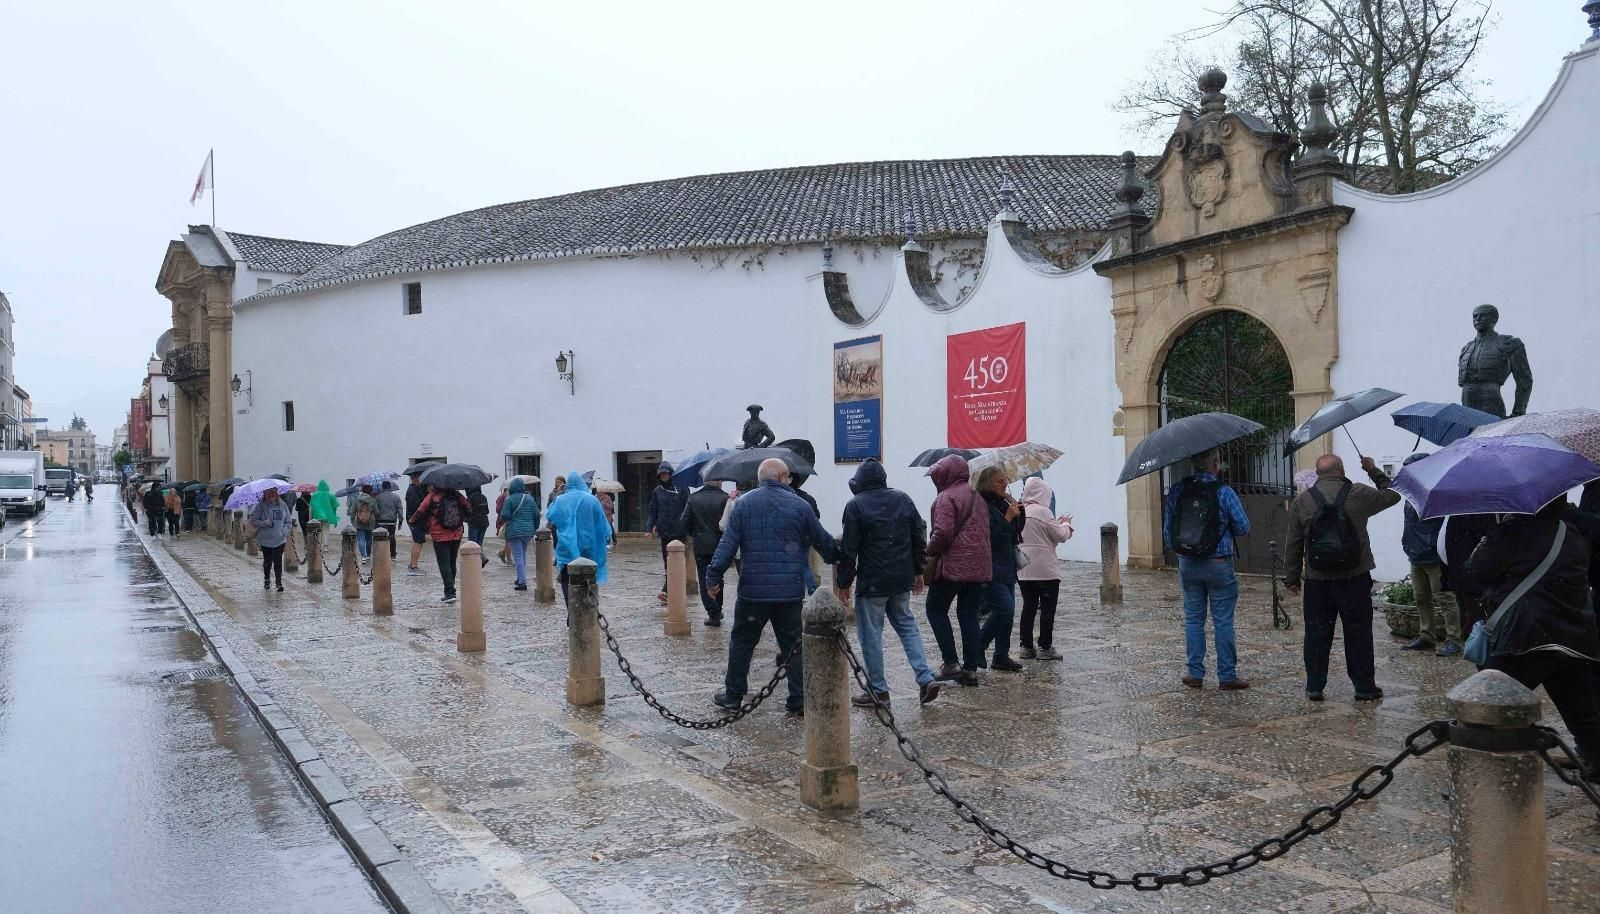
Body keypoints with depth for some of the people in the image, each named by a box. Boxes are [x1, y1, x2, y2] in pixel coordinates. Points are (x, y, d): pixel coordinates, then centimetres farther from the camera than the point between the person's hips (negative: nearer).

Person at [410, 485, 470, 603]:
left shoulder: (432, 497, -9)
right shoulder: (457, 495, 2)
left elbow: (420, 512, -5)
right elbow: (468, 508, 10)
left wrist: (411, 521, 13)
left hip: (440, 536, -4)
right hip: (456, 535, 4)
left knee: (444, 563, -3)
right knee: (452, 562, 16)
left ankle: (450, 592, -11)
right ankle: (450, 586, 24)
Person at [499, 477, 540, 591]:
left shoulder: (509, 499, -8)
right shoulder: (530, 498, 6)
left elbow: (504, 516, -13)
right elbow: (537, 515, 5)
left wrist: (502, 522, 9)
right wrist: (535, 528, 18)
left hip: (514, 531, -5)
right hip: (528, 531, 5)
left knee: (518, 556, -4)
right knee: (523, 554, 19)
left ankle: (522, 582, -9)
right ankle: (521, 578, 24)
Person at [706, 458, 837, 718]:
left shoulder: (743, 504, 1)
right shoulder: (799, 505, 0)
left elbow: (728, 543, -5)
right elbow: (823, 541, 5)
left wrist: (714, 576, -1)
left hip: (753, 590, 0)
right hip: (791, 591, 0)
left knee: (741, 642, 15)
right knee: (794, 646, 9)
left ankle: (733, 695, 22)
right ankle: (800, 702, 10)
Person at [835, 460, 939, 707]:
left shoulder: (856, 505, -9)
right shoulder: (903, 499, 6)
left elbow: (848, 549, -10)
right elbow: (919, 538, 9)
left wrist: (844, 583, -2)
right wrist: (917, 571, 18)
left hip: (872, 582, -5)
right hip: (902, 578, 6)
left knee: (871, 634, 4)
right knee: (907, 625, 18)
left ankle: (878, 690, 8)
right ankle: (926, 678, 8)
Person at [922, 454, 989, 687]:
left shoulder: (946, 497, -10)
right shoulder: (977, 497, 17)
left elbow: (943, 532, -20)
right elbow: (985, 531, 18)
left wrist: (930, 552, -5)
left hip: (953, 565, -8)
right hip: (979, 566, 8)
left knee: (936, 609, 6)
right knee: (969, 615, 10)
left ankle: (951, 662, -1)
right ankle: (970, 669, 9)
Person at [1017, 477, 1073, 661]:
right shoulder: (1043, 512, -14)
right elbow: (1061, 535, -7)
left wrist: (1058, 523, 17)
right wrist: (1066, 524, 12)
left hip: (1024, 570, 6)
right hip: (1045, 570, -6)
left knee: (1029, 607, 11)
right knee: (1047, 609, 2)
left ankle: (1026, 646, 13)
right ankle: (1045, 647, 3)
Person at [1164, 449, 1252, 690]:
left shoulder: (1177, 491, -2)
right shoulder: (1224, 492, -14)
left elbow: (1167, 530, 4)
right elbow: (1243, 528, -7)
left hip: (1187, 565, 3)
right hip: (1219, 565, -3)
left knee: (1193, 618, 12)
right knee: (1223, 621, 5)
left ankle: (1194, 673, 15)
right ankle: (1227, 676, 11)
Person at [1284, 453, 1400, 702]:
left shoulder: (1301, 502, 1)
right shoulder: (1358, 494, -4)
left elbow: (1293, 544, 3)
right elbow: (1392, 495, 13)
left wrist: (1291, 578, 11)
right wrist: (1374, 471, 24)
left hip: (1317, 581, 1)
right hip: (1355, 579, -1)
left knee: (1317, 634, 8)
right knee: (1358, 634, 7)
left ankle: (1314, 687, 12)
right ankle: (1365, 688, 14)